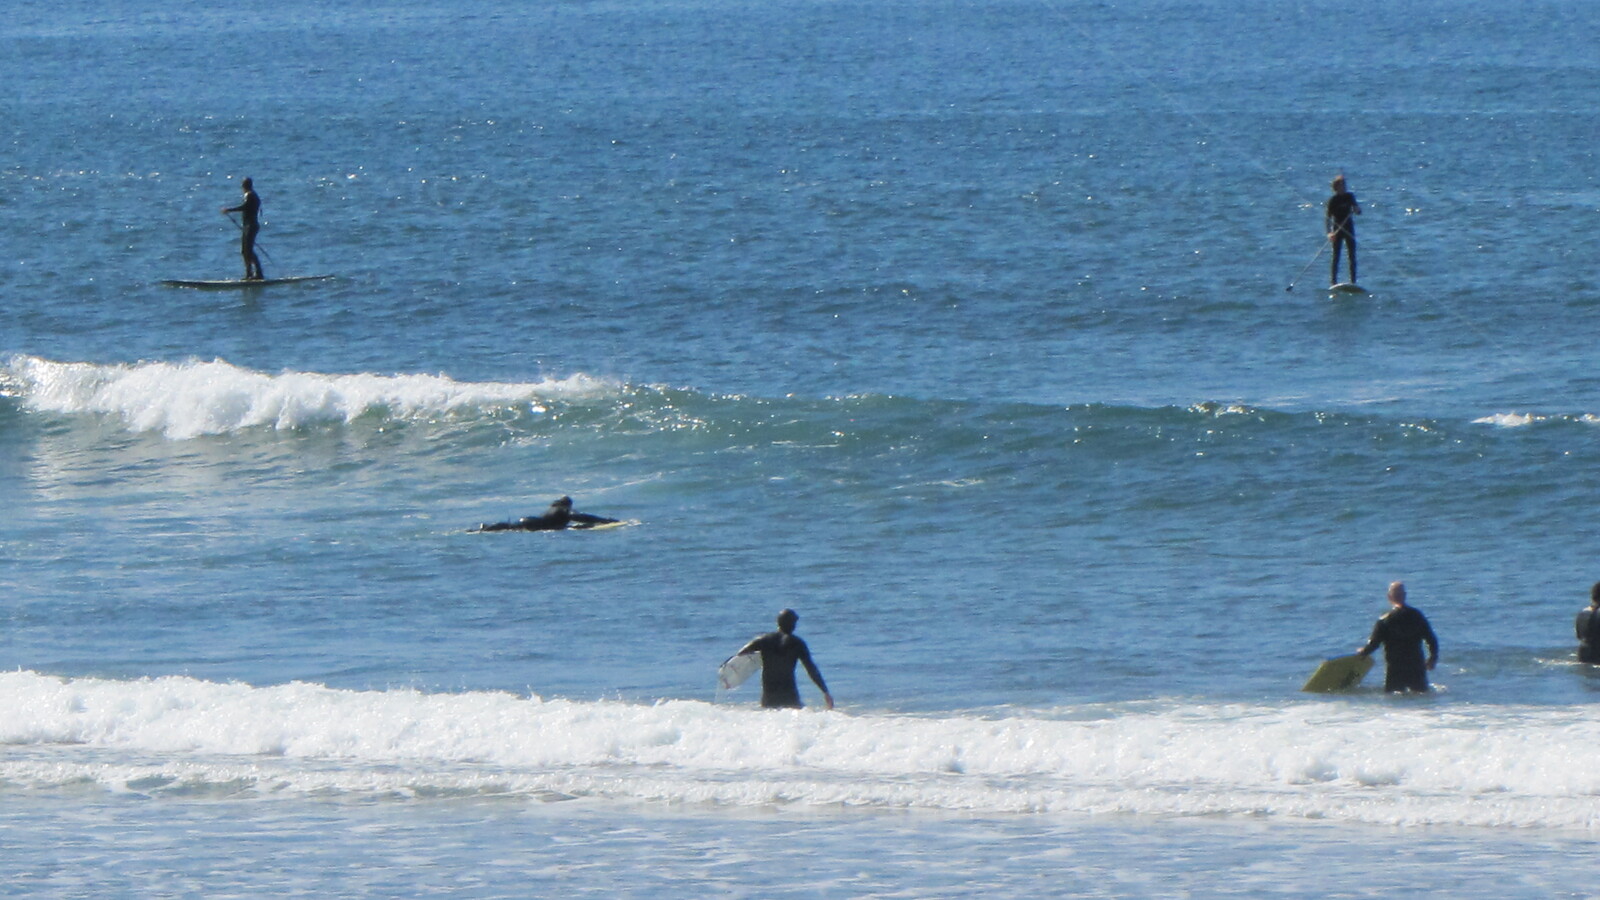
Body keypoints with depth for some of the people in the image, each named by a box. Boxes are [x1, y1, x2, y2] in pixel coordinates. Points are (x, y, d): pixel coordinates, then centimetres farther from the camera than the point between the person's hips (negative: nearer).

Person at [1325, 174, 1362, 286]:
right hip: (1337, 229, -3)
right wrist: (1329, 232, -22)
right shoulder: (1333, 200, -6)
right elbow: (1328, 217, -9)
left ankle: (1353, 281, 4)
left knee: (1352, 256, 1)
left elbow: (1358, 212, 6)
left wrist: (1356, 209, -19)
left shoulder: (1350, 197, 4)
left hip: (1349, 229, 3)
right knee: (1336, 256, -4)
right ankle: (1333, 280, 1)